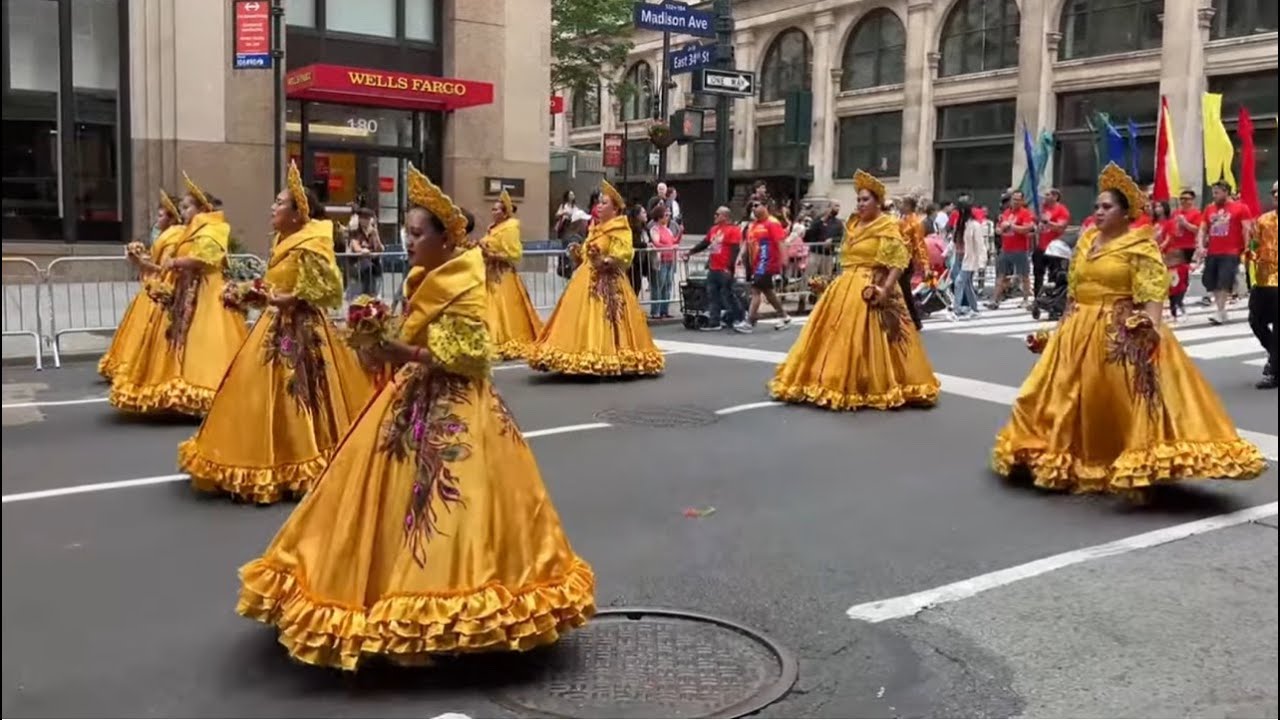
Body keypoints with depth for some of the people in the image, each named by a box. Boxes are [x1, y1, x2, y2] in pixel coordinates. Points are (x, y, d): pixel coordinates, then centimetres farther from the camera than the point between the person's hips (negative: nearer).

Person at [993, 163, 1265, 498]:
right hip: (1079, 331, 7)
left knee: (1123, 403, -8)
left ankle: (1134, 469, 0)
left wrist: (1151, 328, -27)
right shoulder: (1085, 241, 13)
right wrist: (1064, 326, 15)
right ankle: (1078, 463, 25)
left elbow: (1153, 292, -16)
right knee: (1077, 401, 12)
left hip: (1122, 334, -7)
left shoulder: (1140, 246, -8)